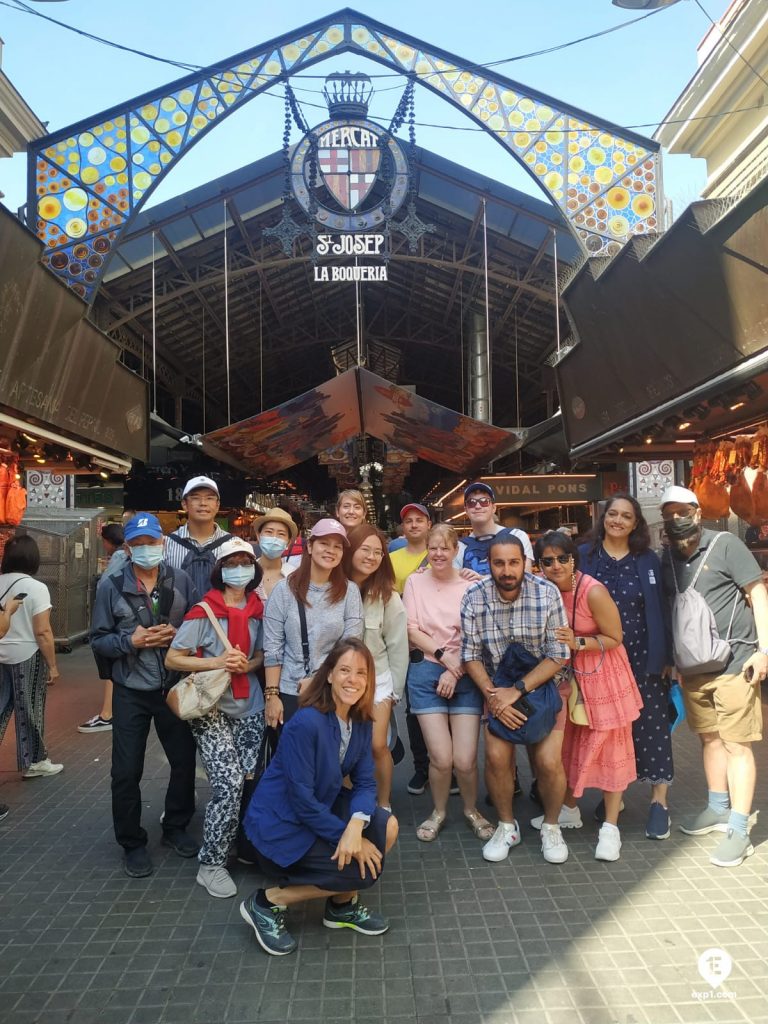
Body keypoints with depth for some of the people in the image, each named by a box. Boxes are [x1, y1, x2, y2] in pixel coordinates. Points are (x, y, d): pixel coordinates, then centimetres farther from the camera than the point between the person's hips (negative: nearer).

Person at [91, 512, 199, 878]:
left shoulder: (181, 580, -3)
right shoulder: (112, 587, -5)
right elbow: (98, 639, -2)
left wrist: (179, 635, -16)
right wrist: (130, 641, -19)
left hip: (176, 688, 2)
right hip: (131, 692, -1)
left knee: (185, 761, 13)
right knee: (127, 772, 6)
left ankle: (175, 828, 36)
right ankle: (132, 843, 26)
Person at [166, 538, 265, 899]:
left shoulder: (258, 609, 4)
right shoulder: (204, 611, -10)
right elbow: (172, 659, -9)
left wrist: (249, 664, -8)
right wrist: (216, 662, -21)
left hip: (249, 709, 5)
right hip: (211, 709, -5)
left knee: (248, 781, 4)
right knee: (229, 784, -13)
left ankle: (243, 843, 31)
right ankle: (210, 865, 4)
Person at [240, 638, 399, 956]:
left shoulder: (360, 722, -3)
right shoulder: (306, 723, -27)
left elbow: (365, 782, -5)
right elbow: (301, 798, -24)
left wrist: (356, 825, -24)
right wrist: (346, 836, -19)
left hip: (320, 809, 7)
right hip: (280, 825, -7)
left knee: (387, 826, -9)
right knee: (362, 868, -16)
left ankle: (342, 904, 12)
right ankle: (268, 902, 0)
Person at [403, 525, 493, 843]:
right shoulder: (415, 581, 4)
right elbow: (412, 631, 2)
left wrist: (455, 671, -9)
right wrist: (443, 656, -9)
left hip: (465, 675, 0)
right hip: (426, 673, 0)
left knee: (465, 760, -5)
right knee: (441, 758, -6)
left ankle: (471, 810, 26)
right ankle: (438, 812, 24)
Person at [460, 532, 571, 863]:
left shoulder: (547, 594, -18)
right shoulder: (474, 597, -14)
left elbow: (559, 655, -15)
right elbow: (471, 655, -7)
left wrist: (517, 690, -21)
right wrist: (493, 697, -18)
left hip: (543, 684, -1)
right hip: (497, 687, 1)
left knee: (548, 759, -12)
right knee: (496, 755, -12)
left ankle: (551, 827, 17)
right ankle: (507, 826, 15)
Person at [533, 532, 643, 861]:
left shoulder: (593, 591, -25)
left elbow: (615, 638, -17)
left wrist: (577, 643, -27)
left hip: (603, 675, -5)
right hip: (567, 676, 6)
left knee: (609, 747, 5)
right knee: (567, 744, 17)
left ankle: (610, 826, 16)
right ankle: (570, 810, 36)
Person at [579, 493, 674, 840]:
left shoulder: (648, 560, 4)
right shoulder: (584, 556, 1)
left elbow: (660, 610, 3)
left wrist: (665, 656, -1)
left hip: (642, 657, 0)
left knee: (651, 726, 0)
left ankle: (659, 801, 14)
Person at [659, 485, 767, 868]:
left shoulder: (725, 544, -7)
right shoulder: (667, 559, 8)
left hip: (734, 662, -5)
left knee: (736, 743, -1)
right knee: (710, 738, 17)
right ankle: (718, 808, 32)